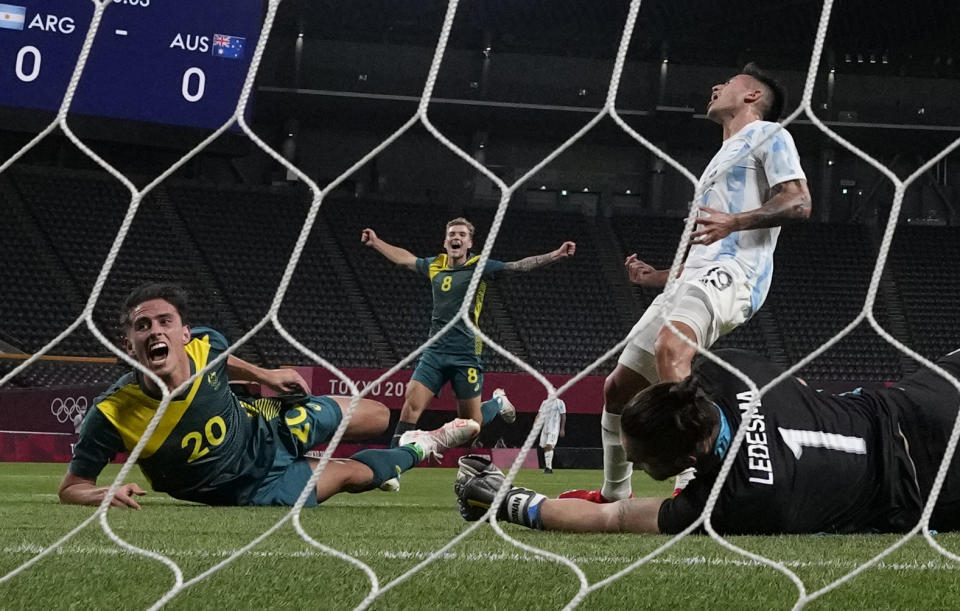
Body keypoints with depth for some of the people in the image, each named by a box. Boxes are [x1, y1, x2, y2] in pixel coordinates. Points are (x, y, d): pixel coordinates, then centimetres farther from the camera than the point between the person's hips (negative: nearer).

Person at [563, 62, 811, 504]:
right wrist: (656, 276, 27)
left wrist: (733, 222, -22)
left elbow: (798, 203, -9)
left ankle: (692, 486, -45)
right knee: (618, 387, 11)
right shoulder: (724, 157, 36)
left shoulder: (768, 136, 8)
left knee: (670, 347, -38)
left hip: (732, 272, -10)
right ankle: (613, 494, 27)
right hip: (694, 278, 10)